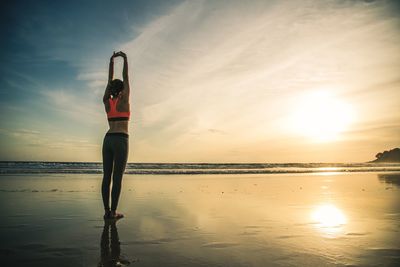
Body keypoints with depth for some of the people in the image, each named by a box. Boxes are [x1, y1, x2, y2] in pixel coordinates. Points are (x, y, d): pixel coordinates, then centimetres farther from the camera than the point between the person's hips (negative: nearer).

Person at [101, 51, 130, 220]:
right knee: (118, 177, -3)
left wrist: (112, 60, 28)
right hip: (120, 140, -6)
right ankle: (113, 212, -2)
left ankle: (107, 211, 7)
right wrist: (125, 59, 16)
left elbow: (110, 80, 21)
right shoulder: (123, 100, -1)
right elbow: (126, 78, 6)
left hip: (108, 139, 6)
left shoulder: (106, 101, 11)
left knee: (107, 176, 5)